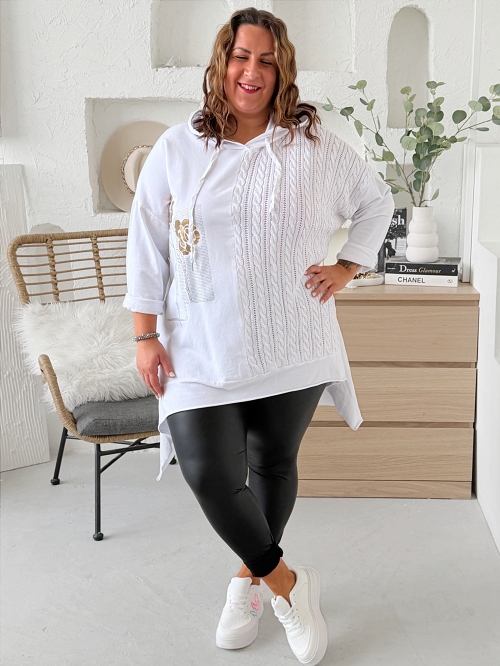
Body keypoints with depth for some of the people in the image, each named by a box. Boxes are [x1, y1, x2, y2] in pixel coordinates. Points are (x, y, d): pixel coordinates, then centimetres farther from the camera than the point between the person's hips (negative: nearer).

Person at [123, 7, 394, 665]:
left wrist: (348, 267, 6)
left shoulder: (316, 146, 2)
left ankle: (250, 577, 39)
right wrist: (147, 336, -3)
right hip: (203, 350, -1)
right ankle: (289, 585, 14)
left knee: (274, 463, 12)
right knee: (210, 475, -11)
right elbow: (147, 248, 1)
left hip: (292, 345, 1)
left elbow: (377, 201, 17)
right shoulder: (176, 150, 0)